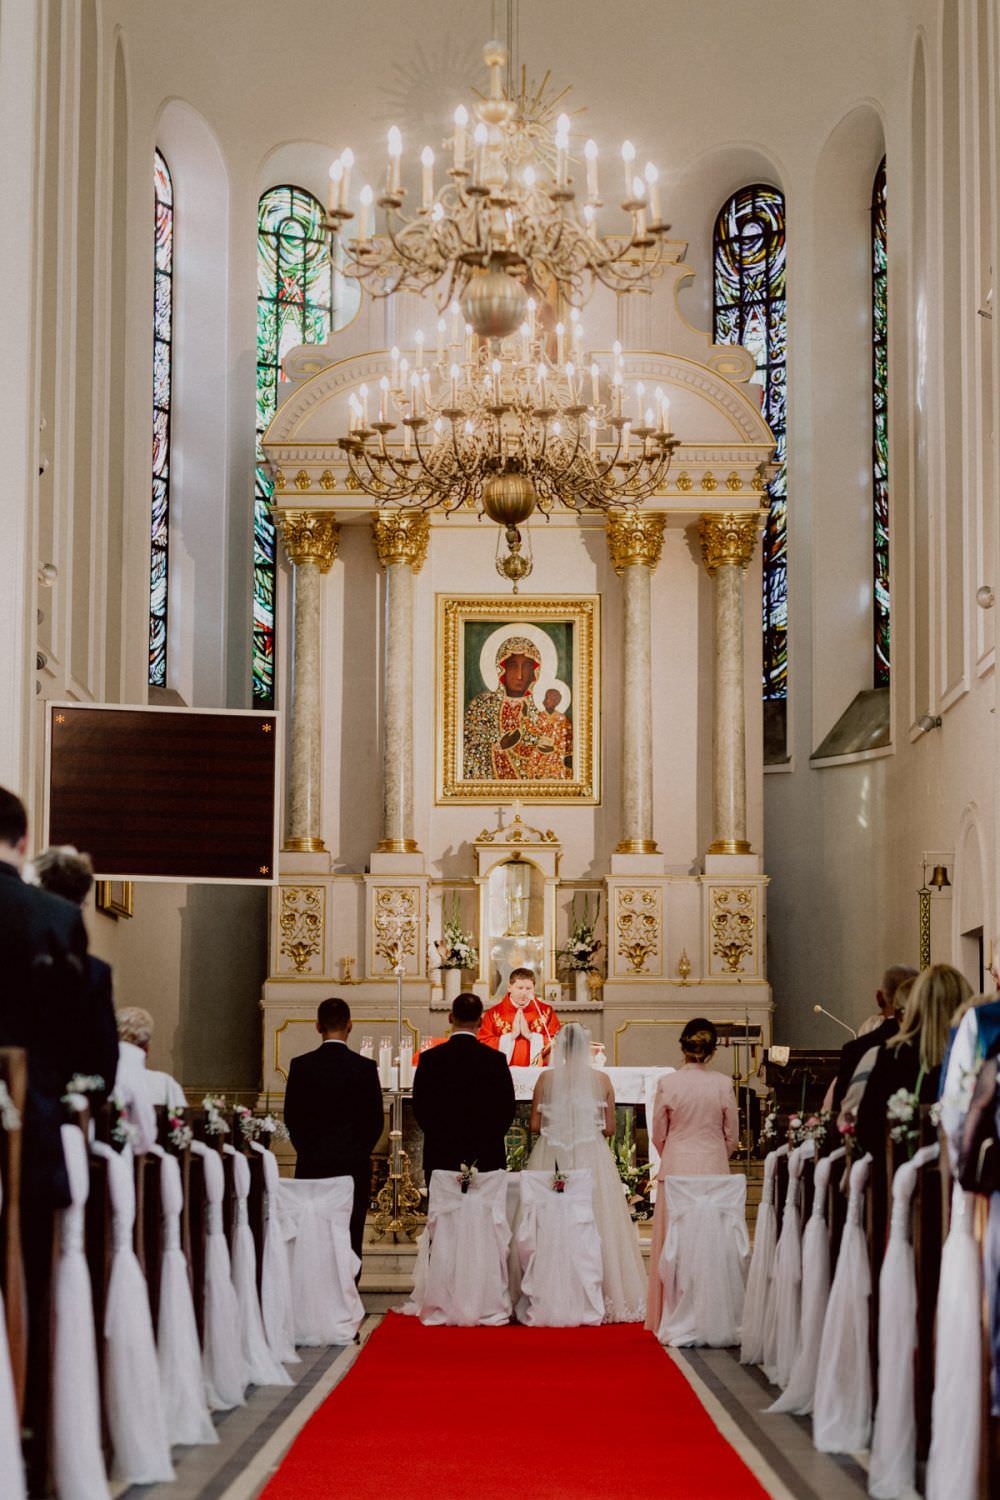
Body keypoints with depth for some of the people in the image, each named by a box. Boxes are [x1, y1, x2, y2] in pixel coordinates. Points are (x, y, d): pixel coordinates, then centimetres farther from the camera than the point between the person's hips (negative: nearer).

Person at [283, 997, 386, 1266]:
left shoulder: (300, 1065, -3)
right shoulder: (365, 1067, -6)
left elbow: (291, 1117, 3)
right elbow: (376, 1120, 0)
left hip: (312, 1164, 1)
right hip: (355, 1166, -1)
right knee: (351, 1237, 3)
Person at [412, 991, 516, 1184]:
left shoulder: (429, 1059, -4)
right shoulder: (496, 1060, -4)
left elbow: (420, 1108, 1)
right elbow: (507, 1109, 1)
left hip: (441, 1157, 0)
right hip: (487, 1159, 0)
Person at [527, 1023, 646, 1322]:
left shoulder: (546, 1078, -1)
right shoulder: (602, 1079, 0)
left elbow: (535, 1124, 0)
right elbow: (610, 1128, 2)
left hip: (552, 1157, 0)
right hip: (593, 1158, 0)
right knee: (597, 1222, 5)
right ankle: (601, 1296, 4)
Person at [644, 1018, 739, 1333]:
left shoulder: (667, 1084, -8)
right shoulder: (723, 1084, -6)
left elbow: (658, 1134, 2)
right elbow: (732, 1135, 3)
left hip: (676, 1168, 0)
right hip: (714, 1169, 0)